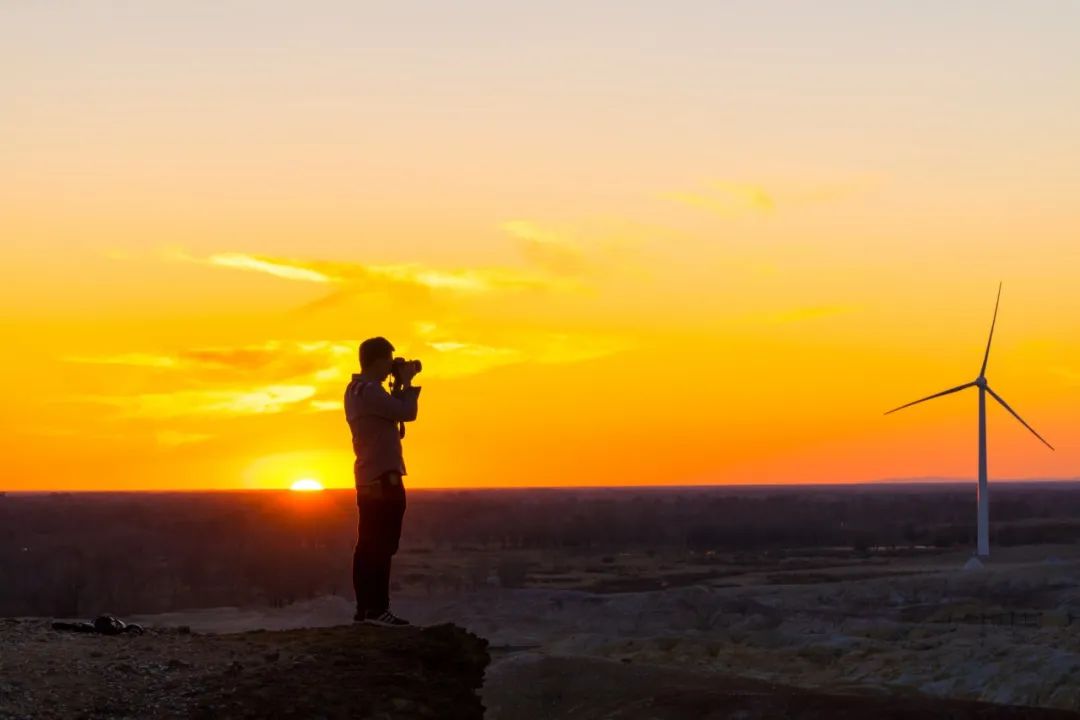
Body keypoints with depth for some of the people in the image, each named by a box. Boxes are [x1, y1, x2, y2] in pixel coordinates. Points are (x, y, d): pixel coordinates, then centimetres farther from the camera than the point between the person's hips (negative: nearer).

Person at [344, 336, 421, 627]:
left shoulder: (356, 390, 16)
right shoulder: (370, 391, -16)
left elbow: (391, 412, 22)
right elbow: (407, 413, -19)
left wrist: (399, 386, 15)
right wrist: (406, 382, -5)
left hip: (368, 479, 10)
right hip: (384, 477, -10)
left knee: (368, 545, 9)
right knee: (382, 546, -10)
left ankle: (364, 608, 11)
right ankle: (376, 608, -11)